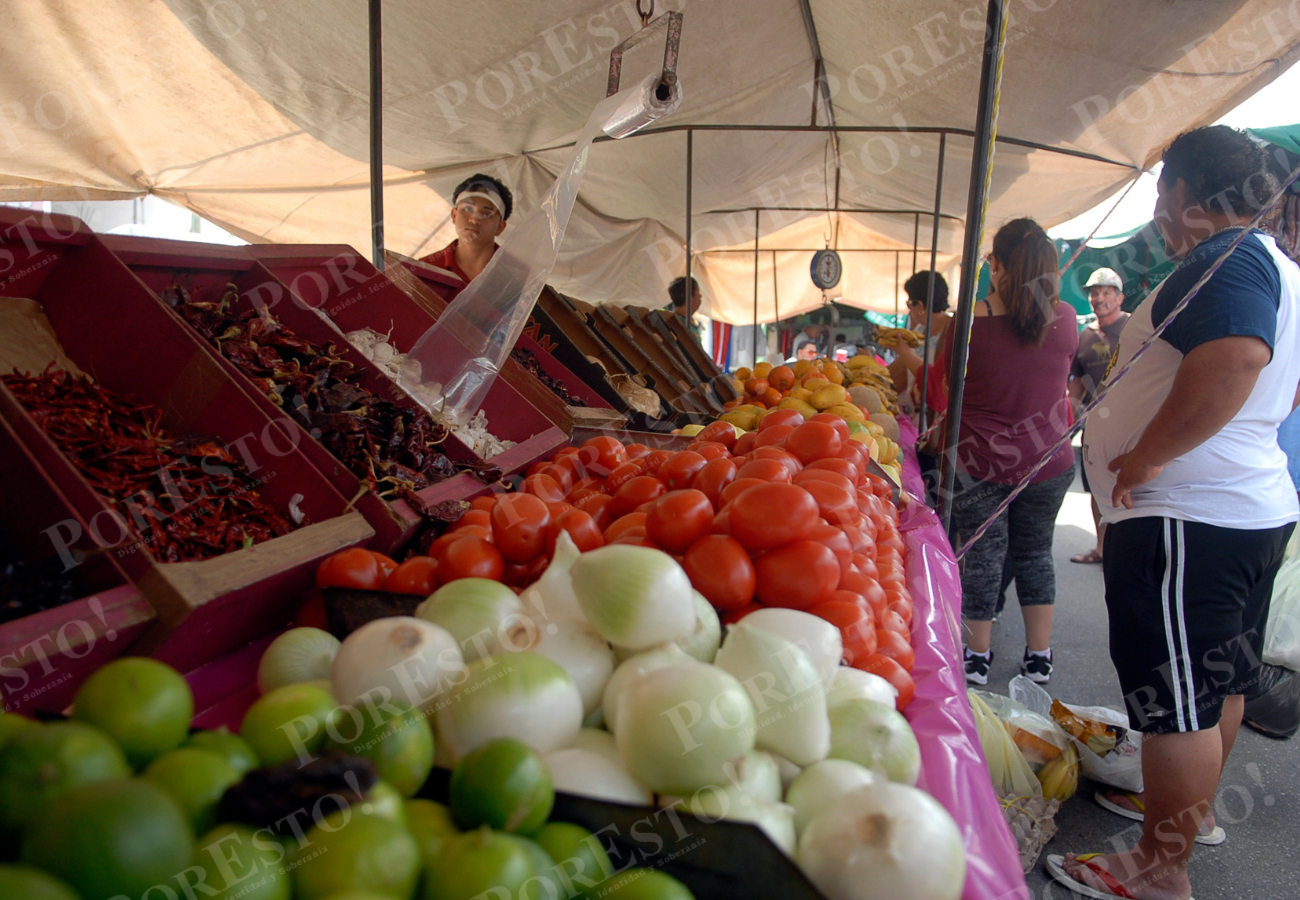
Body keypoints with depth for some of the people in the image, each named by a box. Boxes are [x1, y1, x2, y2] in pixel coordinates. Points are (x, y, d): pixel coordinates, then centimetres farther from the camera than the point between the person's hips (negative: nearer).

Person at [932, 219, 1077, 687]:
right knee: (1035, 552, 17)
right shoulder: (1066, 319, -5)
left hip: (981, 461, -3)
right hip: (1049, 460, 3)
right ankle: (1039, 656, 26)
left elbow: (941, 387, -1)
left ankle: (977, 656, 20)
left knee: (980, 556, 9)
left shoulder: (969, 323, -15)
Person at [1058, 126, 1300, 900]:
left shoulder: (1223, 259, -15)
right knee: (1220, 678, 21)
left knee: (1177, 695, -3)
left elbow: (1235, 357, -34)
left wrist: (1147, 456, -26)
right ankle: (1196, 811, 39)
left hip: (1187, 518, -11)